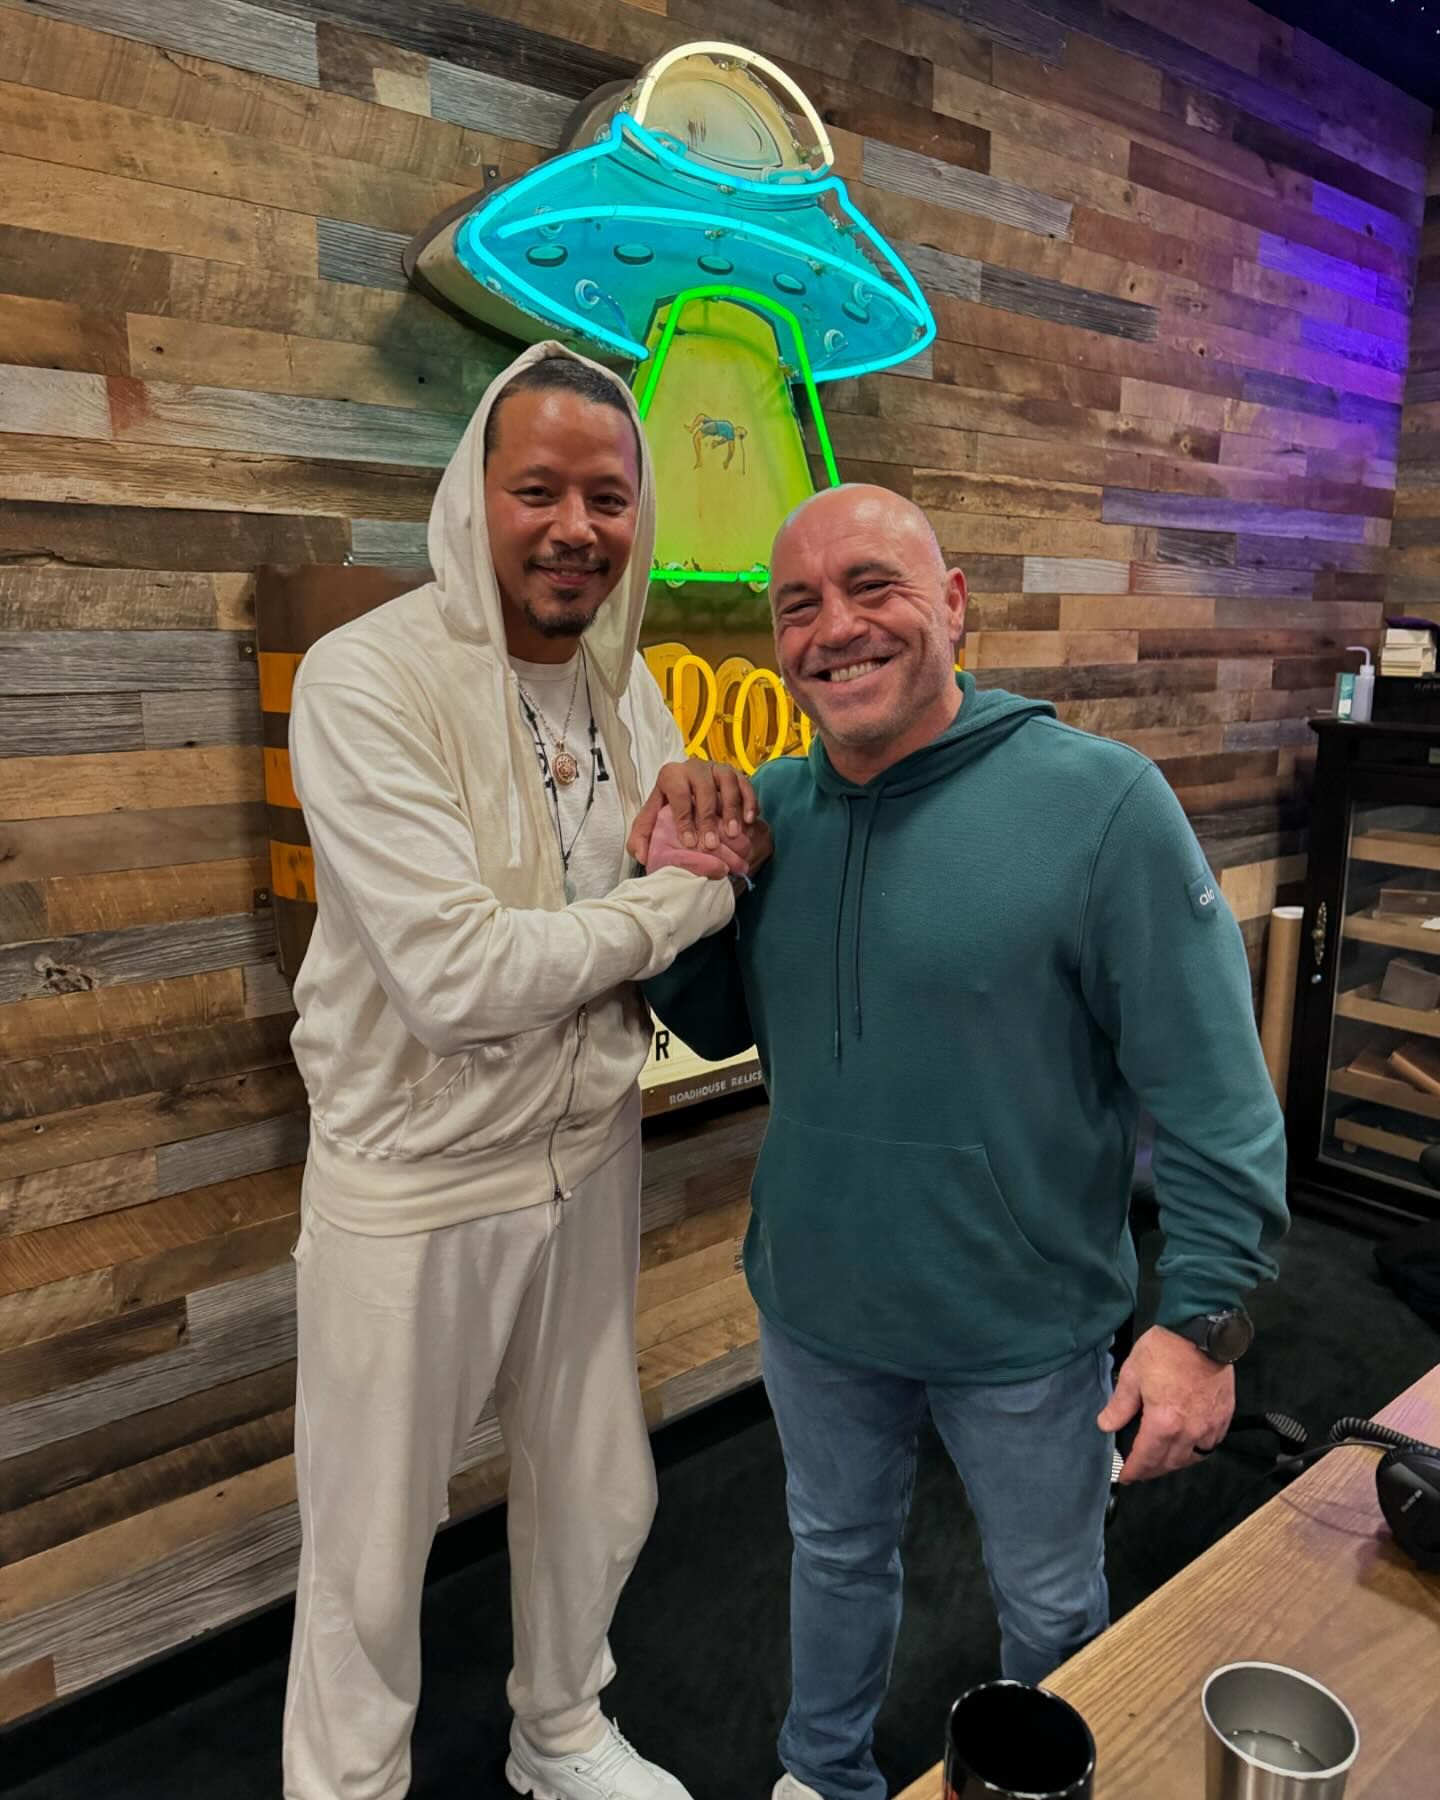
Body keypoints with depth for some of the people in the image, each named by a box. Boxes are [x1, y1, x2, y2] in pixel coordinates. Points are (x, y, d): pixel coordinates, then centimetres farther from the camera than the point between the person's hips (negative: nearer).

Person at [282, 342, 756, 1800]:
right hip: (414, 1185, -5)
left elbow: (695, 947, 8)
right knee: (369, 1555, 15)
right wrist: (683, 895, -15)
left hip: (588, 1154, 6)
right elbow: (461, 976, -27)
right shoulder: (367, 681, -19)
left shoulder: (629, 687, 2)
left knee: (598, 1497, 23)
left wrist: (701, 855, -14)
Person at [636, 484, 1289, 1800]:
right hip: (815, 1304, 4)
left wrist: (1205, 1317, -17)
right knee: (836, 1554, 28)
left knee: (1052, 1607, 23)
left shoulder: (1100, 801, -20)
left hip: (1028, 1328, -3)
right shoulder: (771, 806, -4)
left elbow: (1210, 1088, -16)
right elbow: (719, 1026, 4)